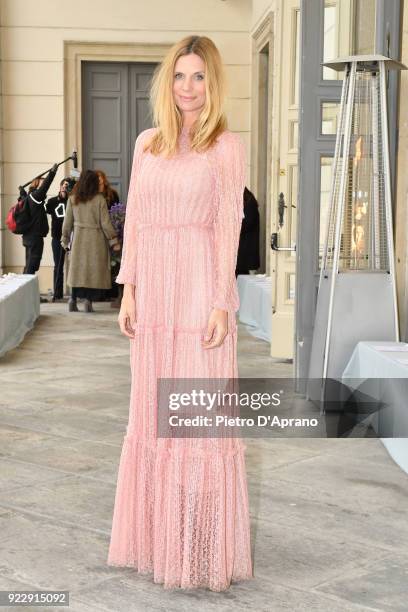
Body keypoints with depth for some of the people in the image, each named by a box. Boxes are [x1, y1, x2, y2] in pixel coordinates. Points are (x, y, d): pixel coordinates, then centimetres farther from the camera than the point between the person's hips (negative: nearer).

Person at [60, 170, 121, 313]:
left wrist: (65, 240, 17)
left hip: (78, 239, 3)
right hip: (96, 240, -2)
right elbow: (105, 223, -6)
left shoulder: (72, 199, 0)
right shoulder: (99, 199, -8)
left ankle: (73, 299, 5)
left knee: (78, 269, 10)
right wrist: (114, 241, 3)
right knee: (93, 270, 4)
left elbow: (67, 222, 6)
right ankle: (89, 301, -2)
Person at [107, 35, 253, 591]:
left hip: (200, 289, -5)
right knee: (153, 411, 11)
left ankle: (203, 546, 10)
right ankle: (156, 532, 25)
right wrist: (128, 290, 4)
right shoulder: (148, 143, 12)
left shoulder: (227, 146, -1)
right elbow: (135, 219, 11)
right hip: (153, 290, 5)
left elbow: (228, 226, -6)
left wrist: (221, 303, -12)